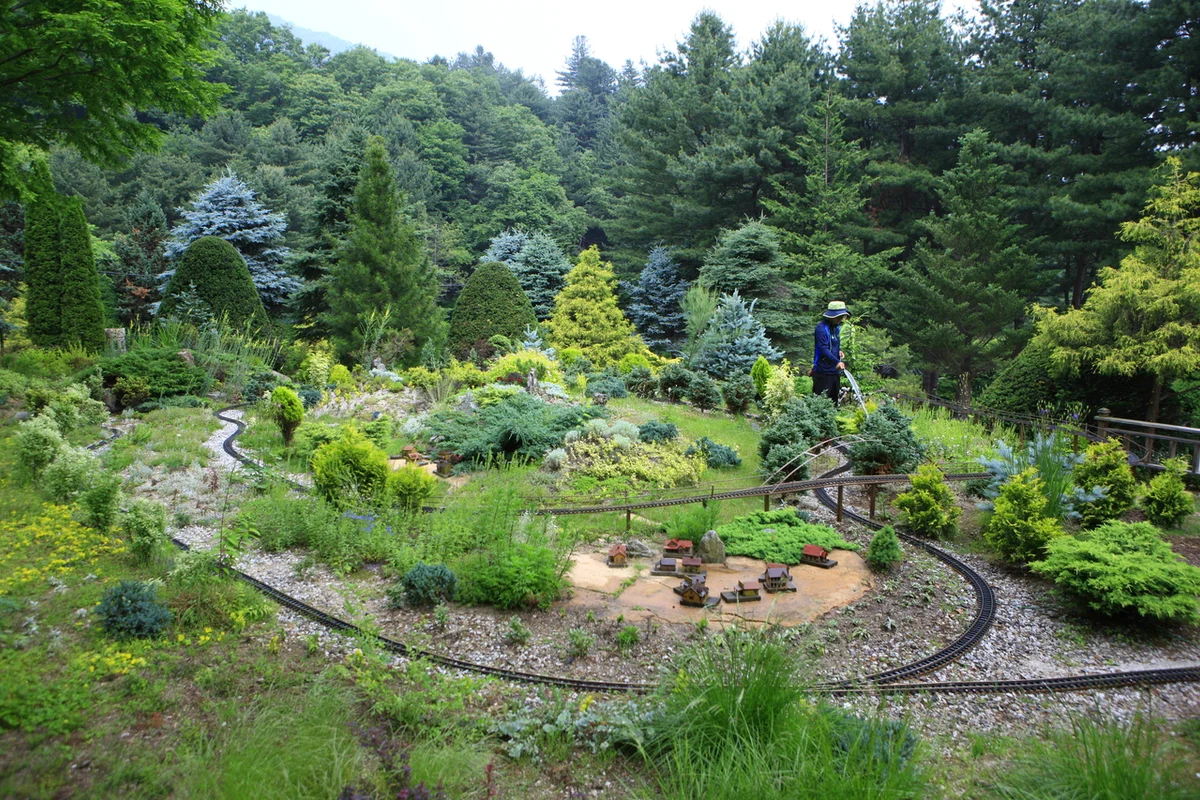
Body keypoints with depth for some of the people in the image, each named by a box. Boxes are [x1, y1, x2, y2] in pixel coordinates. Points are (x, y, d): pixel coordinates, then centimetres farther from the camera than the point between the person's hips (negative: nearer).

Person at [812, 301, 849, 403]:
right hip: (823, 372, -9)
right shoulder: (821, 328, -17)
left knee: (834, 398, 16)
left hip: (835, 370, 9)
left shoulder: (836, 327, 11)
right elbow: (823, 349, -26)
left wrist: (839, 351, 2)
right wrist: (837, 362, -37)